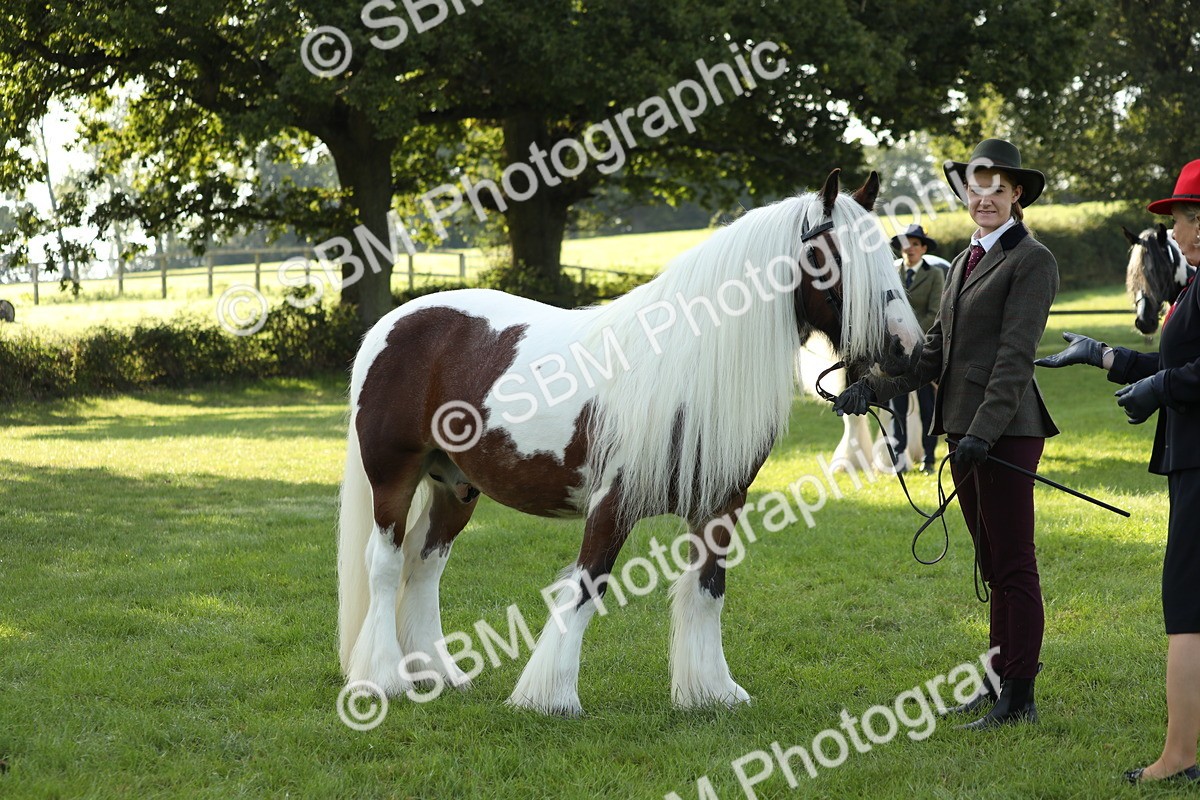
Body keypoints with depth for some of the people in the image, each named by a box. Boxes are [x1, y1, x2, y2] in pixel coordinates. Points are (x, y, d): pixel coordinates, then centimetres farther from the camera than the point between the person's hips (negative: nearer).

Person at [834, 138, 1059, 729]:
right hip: (963, 430, 9)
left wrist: (984, 432, -25)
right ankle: (1000, 681, 23)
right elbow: (935, 349, 16)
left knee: (1013, 564, -5)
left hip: (1005, 431, -9)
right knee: (993, 564, 15)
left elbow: (1016, 357, -17)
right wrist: (875, 387, 4)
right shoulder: (965, 260, 18)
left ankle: (1019, 698, -1)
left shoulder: (1032, 262, -8)